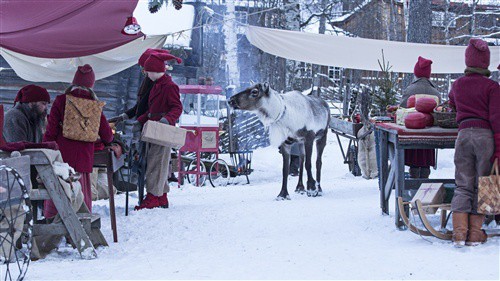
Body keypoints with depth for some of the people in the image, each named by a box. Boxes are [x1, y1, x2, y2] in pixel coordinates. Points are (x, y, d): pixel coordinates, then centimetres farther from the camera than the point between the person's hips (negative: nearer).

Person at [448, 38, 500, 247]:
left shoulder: (457, 85, 12)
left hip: (463, 135, 3)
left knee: (463, 185, 6)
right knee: (481, 185, 5)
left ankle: (459, 230, -5)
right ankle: (475, 232, 3)